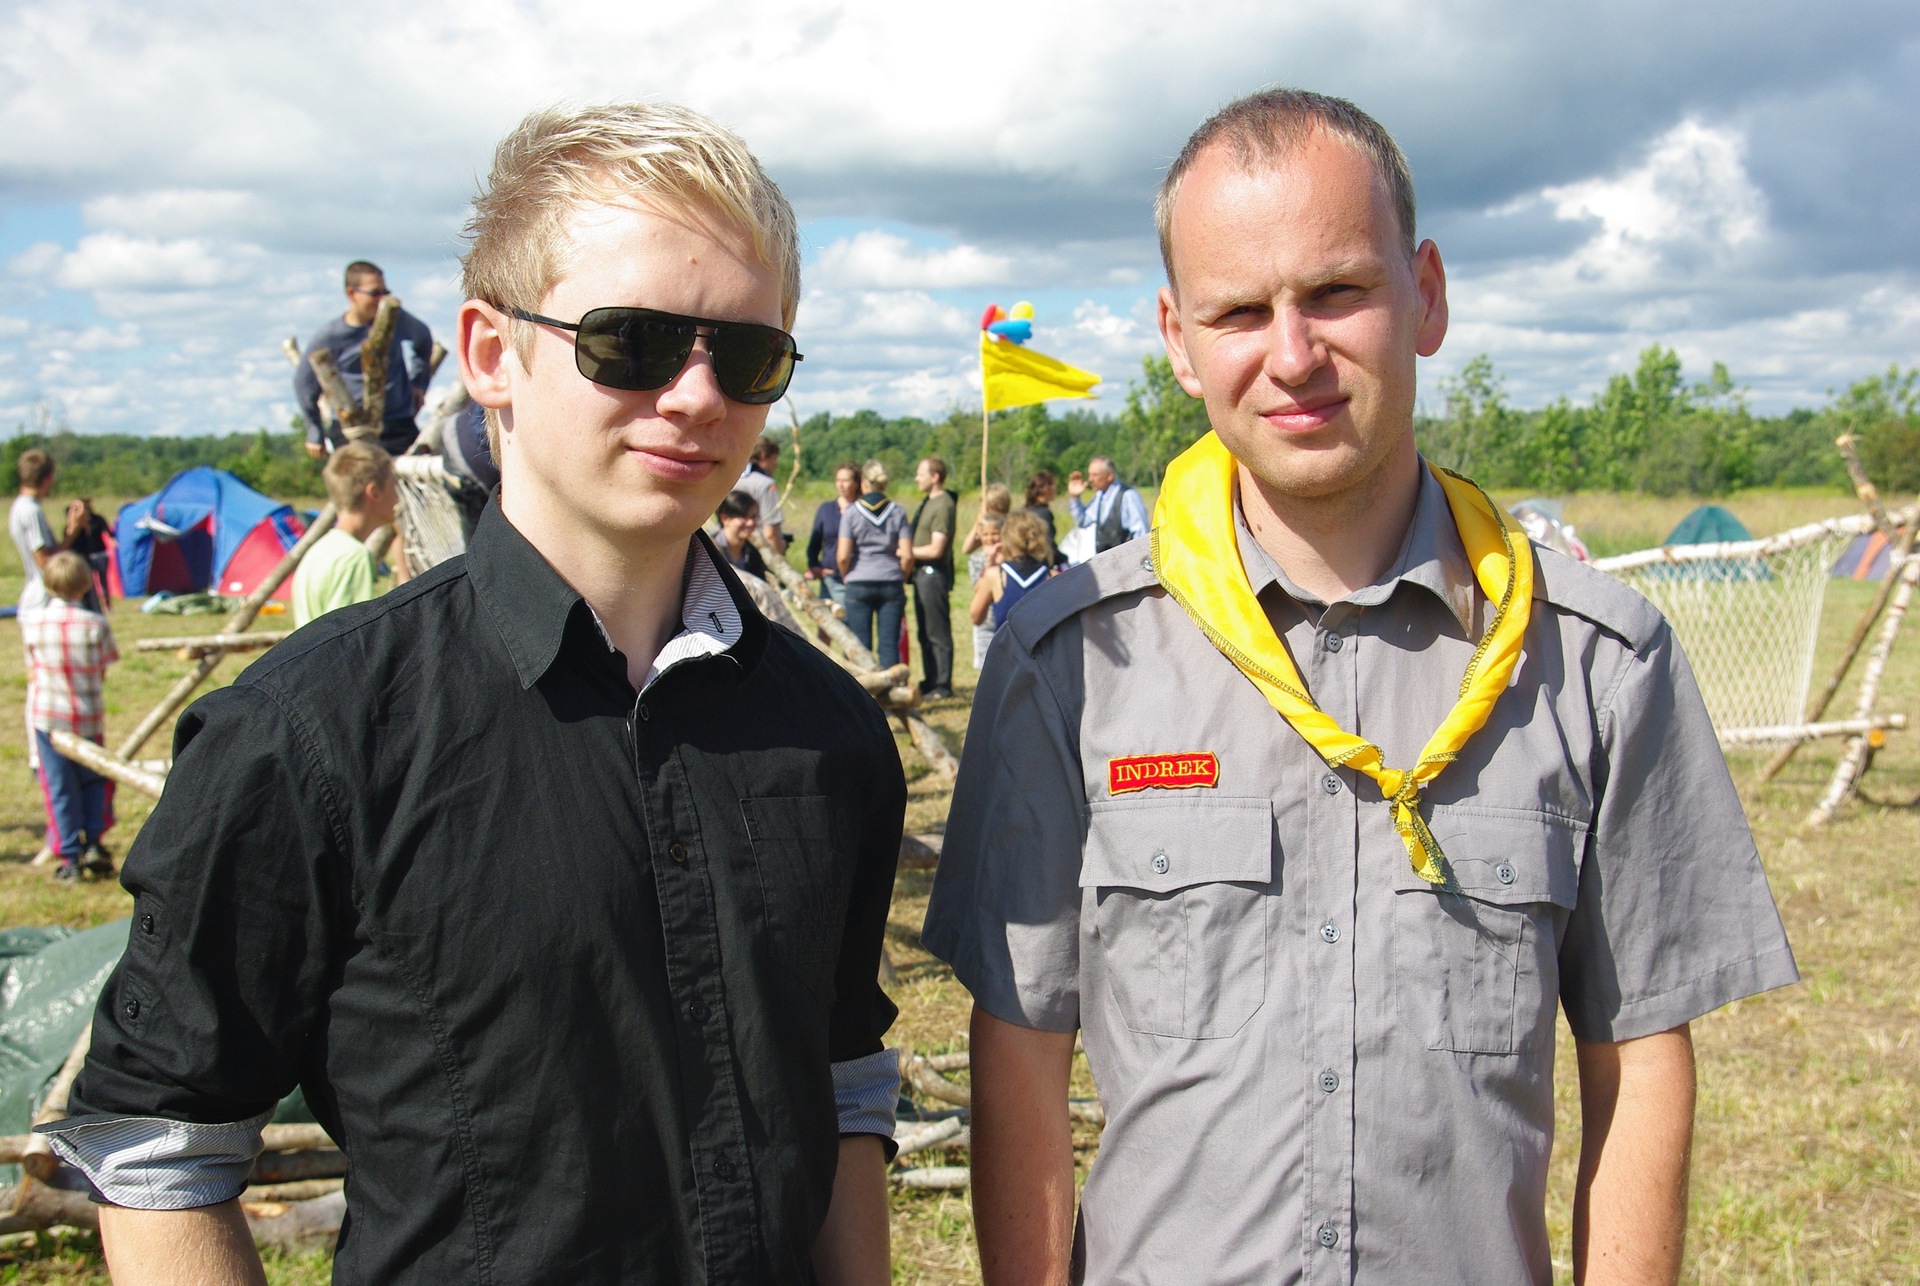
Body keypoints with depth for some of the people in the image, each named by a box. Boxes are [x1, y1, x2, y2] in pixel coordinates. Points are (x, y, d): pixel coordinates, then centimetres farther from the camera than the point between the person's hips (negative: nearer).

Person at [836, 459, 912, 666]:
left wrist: (846, 577, 11)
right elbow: (907, 556, -4)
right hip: (891, 584, 1)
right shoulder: (898, 512, 2)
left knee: (860, 646, 4)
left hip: (859, 584, -1)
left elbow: (842, 556, -8)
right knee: (889, 645, 2)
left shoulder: (852, 511, -2)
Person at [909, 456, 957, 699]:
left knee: (938, 633, -4)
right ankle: (930, 681, 24)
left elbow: (935, 549, -20)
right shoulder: (927, 503, 14)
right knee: (924, 632, 16)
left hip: (934, 572, -10)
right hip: (922, 572, 10)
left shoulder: (943, 506, -16)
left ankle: (942, 686, 1)